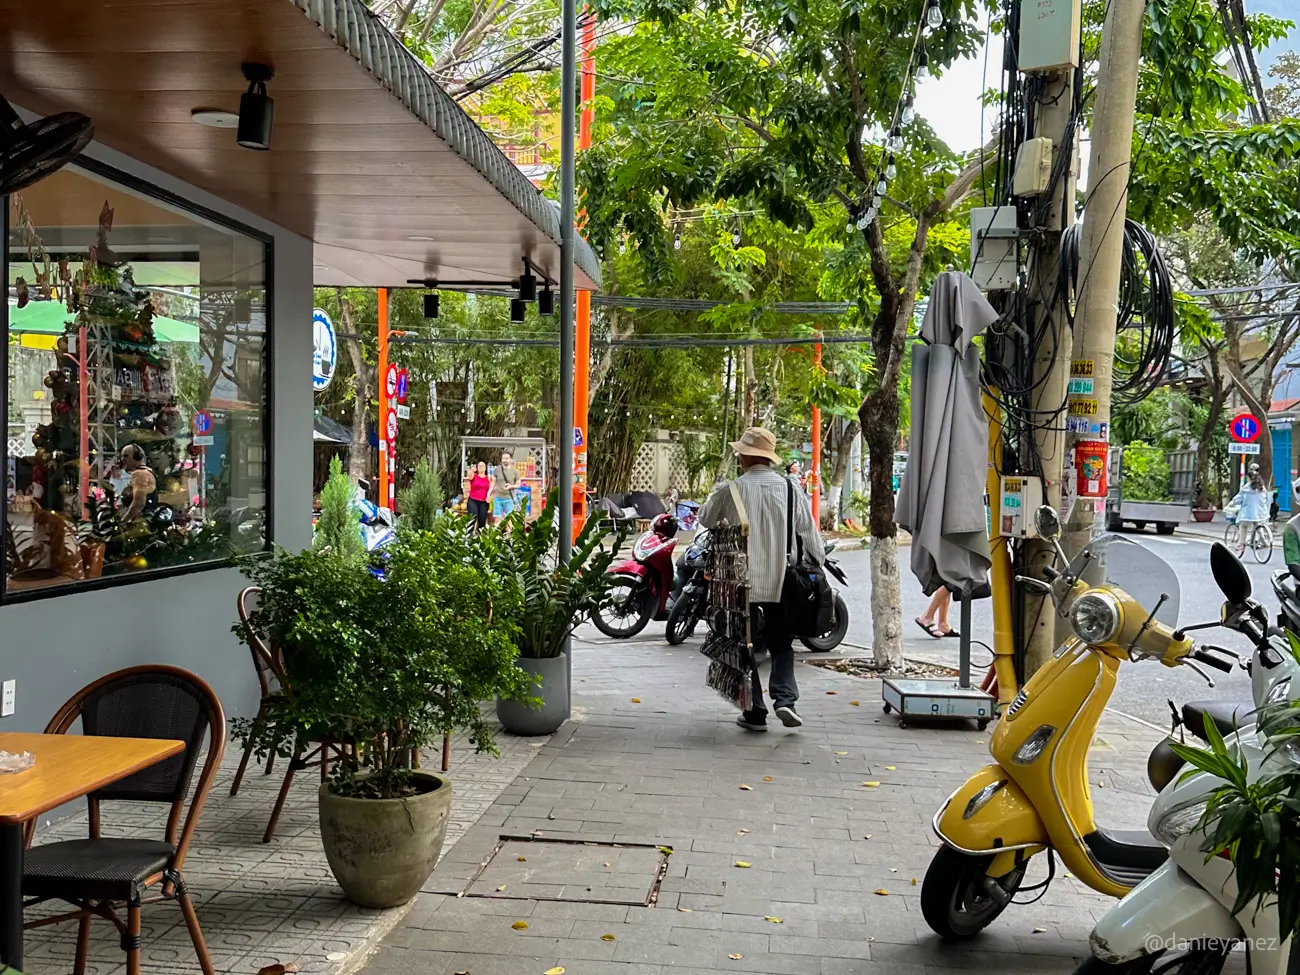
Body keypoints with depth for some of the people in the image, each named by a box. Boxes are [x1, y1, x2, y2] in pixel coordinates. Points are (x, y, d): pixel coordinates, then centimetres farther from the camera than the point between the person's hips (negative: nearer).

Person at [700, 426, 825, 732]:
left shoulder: (730, 491, -7)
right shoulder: (791, 489, -1)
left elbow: (706, 520, 10)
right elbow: (810, 535, 3)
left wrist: (717, 494, 28)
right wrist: (817, 566, 16)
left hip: (741, 581, -2)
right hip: (780, 581, 2)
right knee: (781, 644, 15)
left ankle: (755, 712, 9)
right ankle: (785, 698, -3)